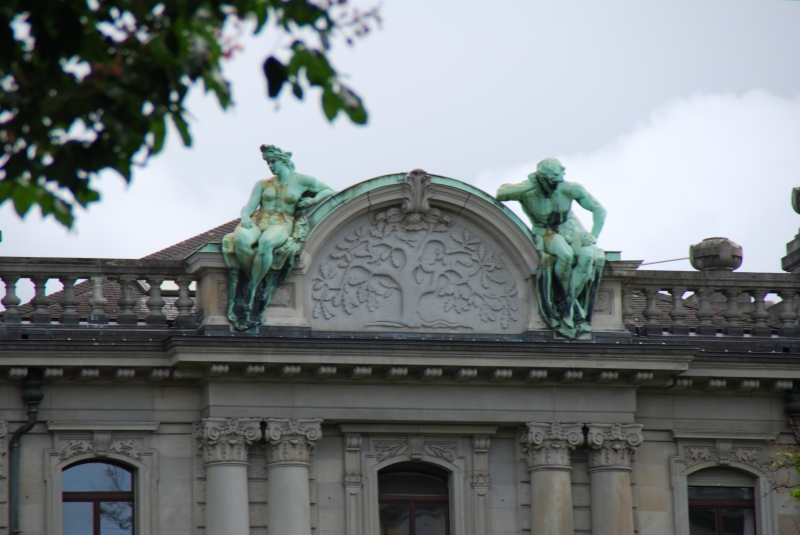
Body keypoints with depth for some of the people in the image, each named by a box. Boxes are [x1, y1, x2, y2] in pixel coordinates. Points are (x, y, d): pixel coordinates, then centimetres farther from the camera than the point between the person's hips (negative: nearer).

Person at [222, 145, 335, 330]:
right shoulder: (262, 184, 22)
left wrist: (312, 200, 2)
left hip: (283, 224, -3)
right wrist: (245, 215, -9)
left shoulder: (301, 181, 14)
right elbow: (249, 206, 14)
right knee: (240, 239, -37)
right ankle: (257, 286, -27)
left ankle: (250, 293, -39)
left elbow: (329, 191, 19)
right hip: (258, 222, 3)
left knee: (266, 243, -42)